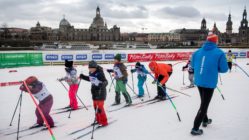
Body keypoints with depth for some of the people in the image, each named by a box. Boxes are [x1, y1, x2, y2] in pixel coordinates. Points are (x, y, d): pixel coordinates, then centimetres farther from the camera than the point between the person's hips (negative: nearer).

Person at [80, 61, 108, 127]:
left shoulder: (99, 73, -22)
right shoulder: (91, 73, 3)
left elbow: (105, 82, -26)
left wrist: (101, 85, -44)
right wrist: (83, 76, 18)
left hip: (101, 92, -8)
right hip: (94, 91, 9)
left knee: (99, 107, -7)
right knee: (95, 106, 16)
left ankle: (104, 122, 5)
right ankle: (98, 120, 32)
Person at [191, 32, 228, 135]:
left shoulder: (197, 52, 4)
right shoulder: (219, 53, -9)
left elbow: (193, 65, 12)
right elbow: (224, 69, -7)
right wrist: (215, 68, 11)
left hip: (198, 81, 6)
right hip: (210, 83, -6)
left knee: (204, 102, 26)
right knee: (204, 105, 2)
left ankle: (205, 120, 43)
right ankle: (195, 128, 2)